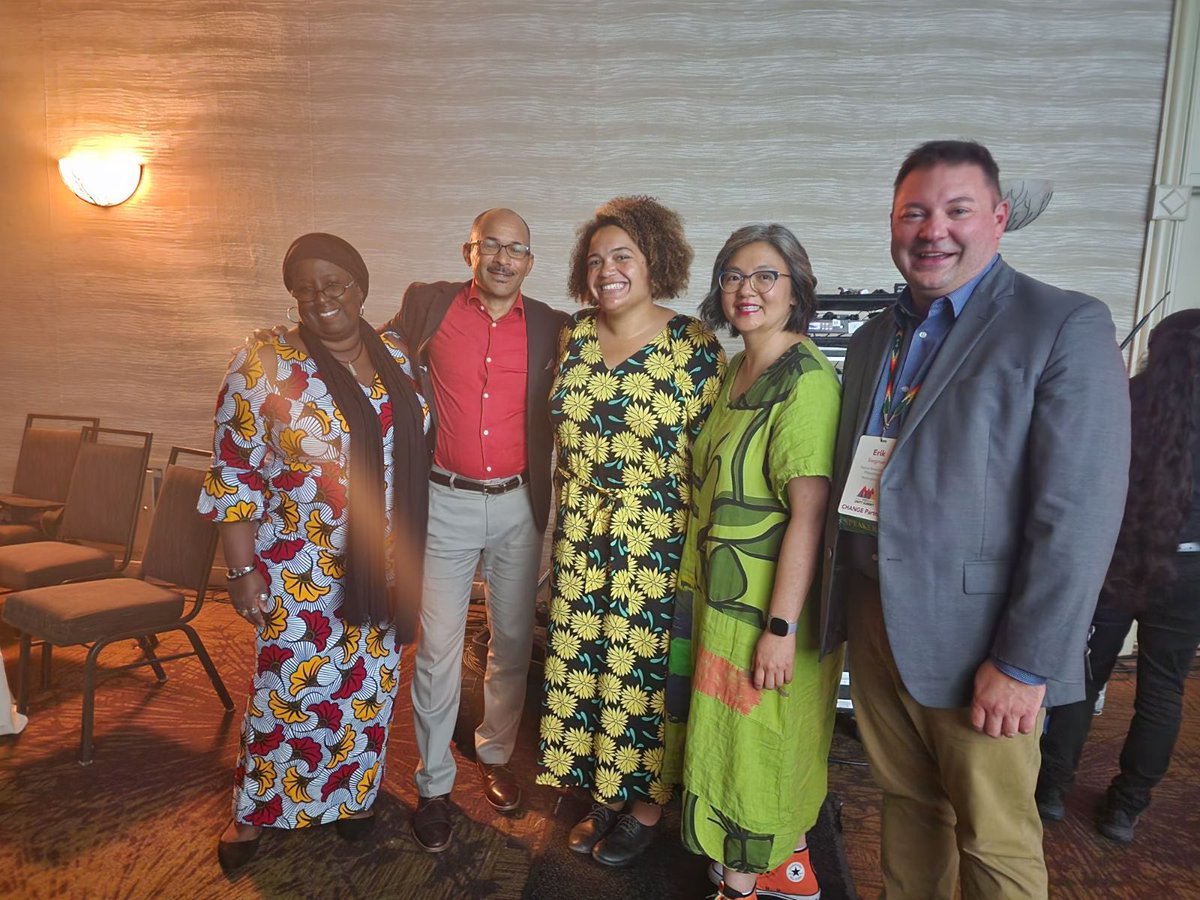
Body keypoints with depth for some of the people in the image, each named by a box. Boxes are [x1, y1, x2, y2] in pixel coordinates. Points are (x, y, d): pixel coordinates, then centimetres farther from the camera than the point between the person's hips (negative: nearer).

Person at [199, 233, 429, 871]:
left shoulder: (394, 356, 4)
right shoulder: (264, 364, -10)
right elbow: (234, 475, -9)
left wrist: (408, 555, 12)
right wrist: (243, 571, -11)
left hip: (383, 568, 5)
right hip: (300, 571, -4)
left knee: (369, 687, 16)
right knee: (290, 692, 8)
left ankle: (348, 793, 38)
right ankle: (254, 811, 32)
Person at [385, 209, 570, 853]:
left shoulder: (551, 328, 0)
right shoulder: (428, 305, -1)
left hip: (520, 505, 2)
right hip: (446, 503, -1)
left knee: (513, 642, 14)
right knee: (437, 648, 4)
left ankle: (495, 754, 37)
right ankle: (433, 783, 23)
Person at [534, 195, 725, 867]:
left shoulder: (694, 344, -9)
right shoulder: (576, 334, 5)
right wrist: (569, 520, 13)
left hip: (657, 541, -4)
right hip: (581, 538, 5)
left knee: (645, 667, 7)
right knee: (582, 659, 12)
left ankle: (648, 804, 30)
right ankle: (604, 792, 34)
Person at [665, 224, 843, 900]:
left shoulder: (806, 378, -20)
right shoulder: (737, 369, 7)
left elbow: (810, 511, -23)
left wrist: (781, 626, -23)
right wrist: (700, 584, 11)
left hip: (767, 602, -8)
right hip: (721, 589, 8)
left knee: (751, 739, 8)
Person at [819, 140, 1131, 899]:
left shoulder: (1066, 326, -9)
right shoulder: (873, 339, 11)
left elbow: (1079, 514, -15)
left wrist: (1026, 664, -17)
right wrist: (837, 604, 9)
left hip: (975, 640, -5)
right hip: (873, 623, 5)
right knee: (906, 803, 20)